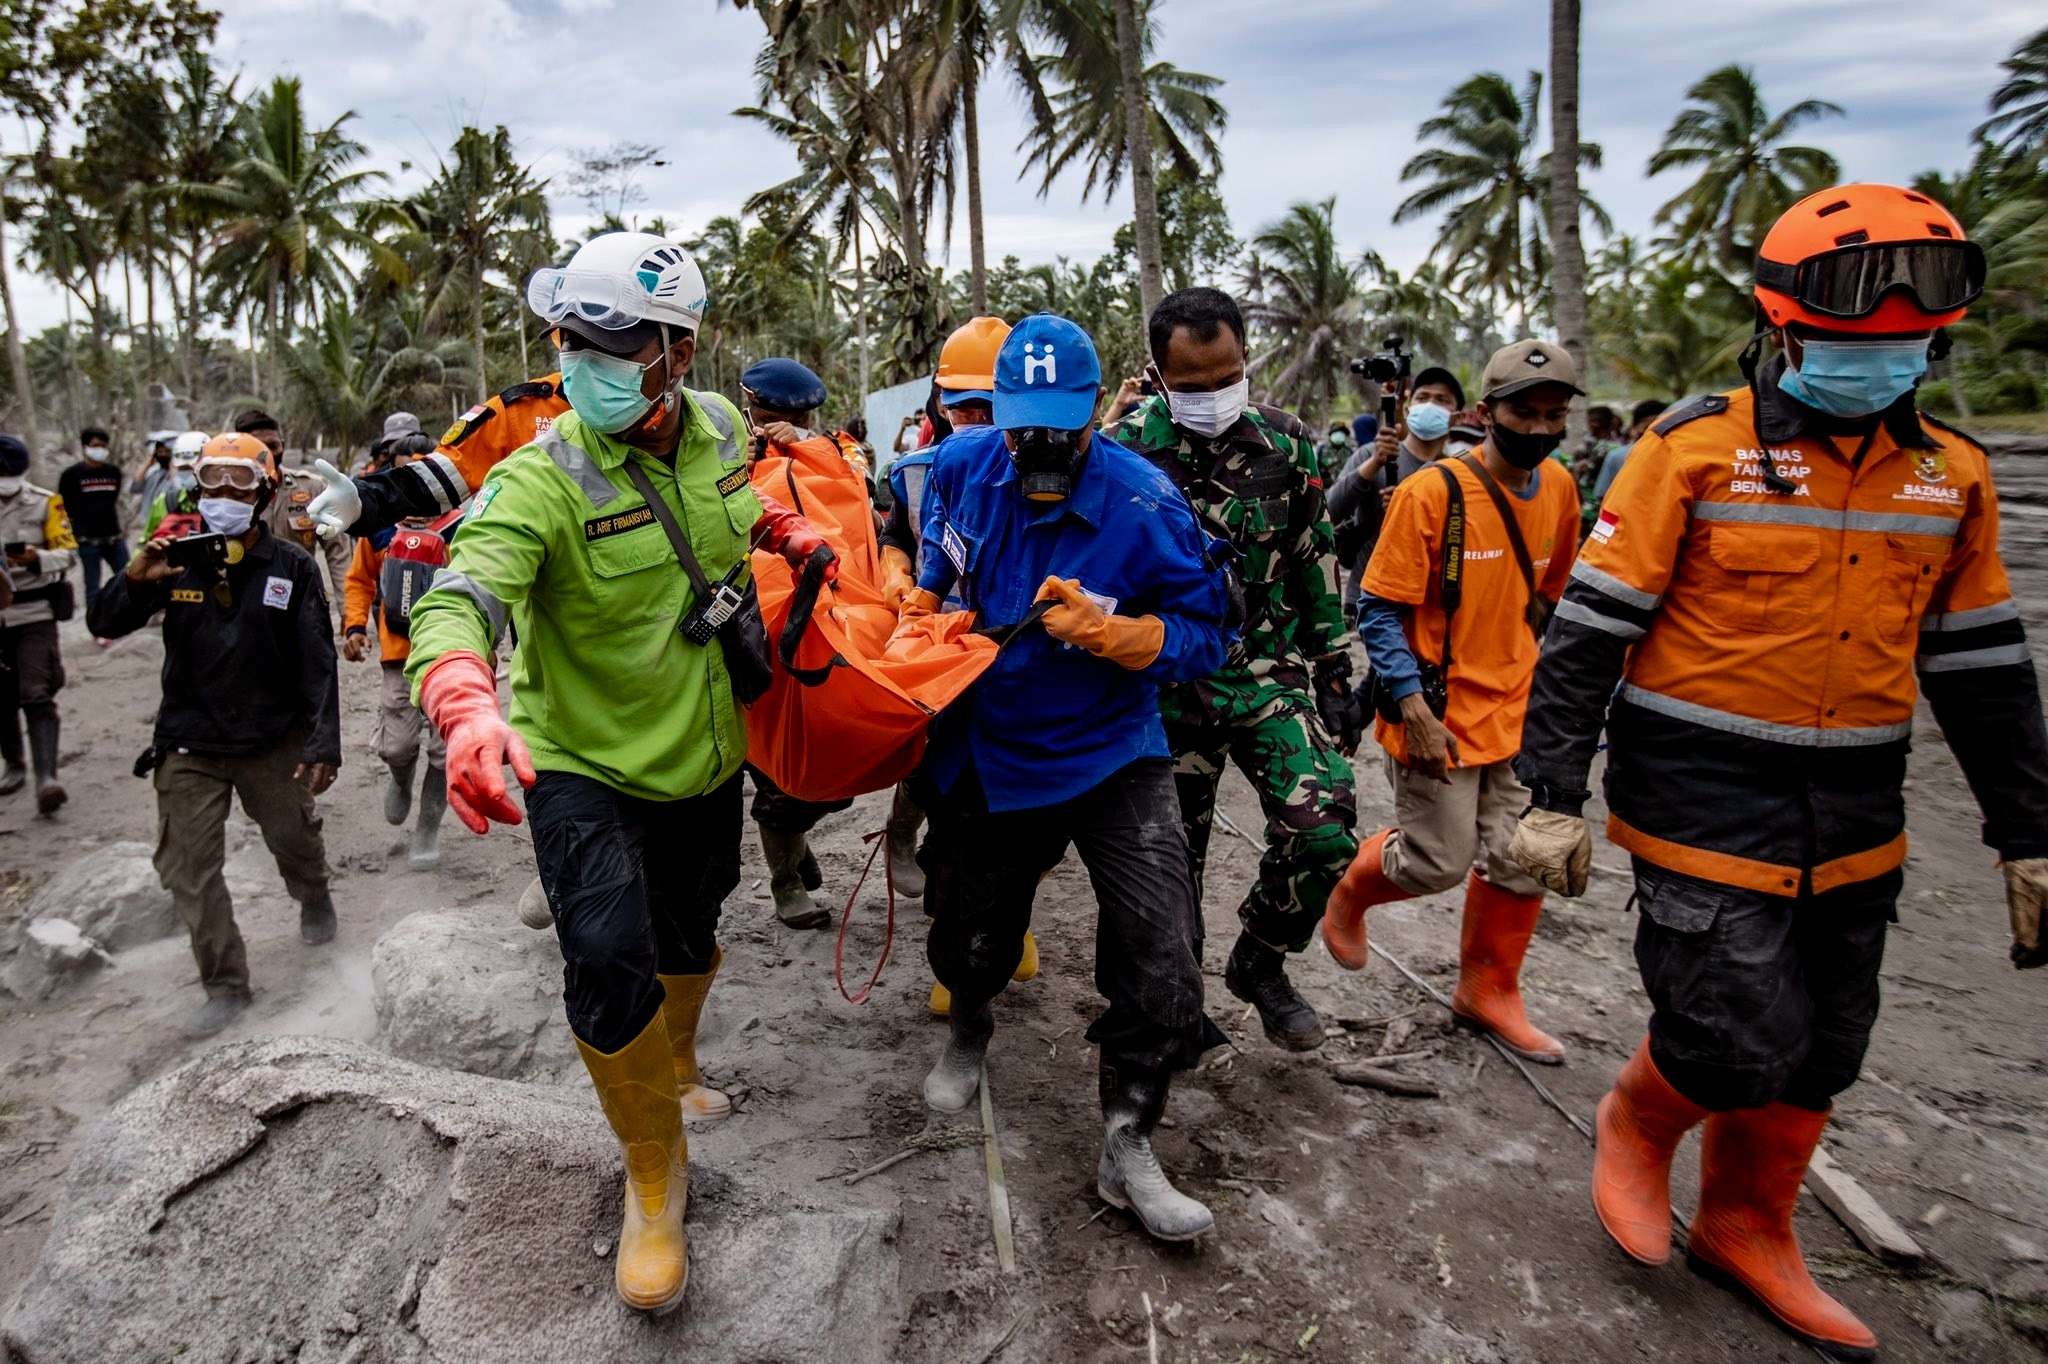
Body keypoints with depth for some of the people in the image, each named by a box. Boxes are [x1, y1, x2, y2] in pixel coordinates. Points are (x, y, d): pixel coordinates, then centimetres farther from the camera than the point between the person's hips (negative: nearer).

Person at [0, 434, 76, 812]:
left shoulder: (45, 503, -3)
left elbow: (68, 551, -5)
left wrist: (37, 559, -25)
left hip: (35, 615, -3)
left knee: (37, 697, -11)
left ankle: (46, 779, -18)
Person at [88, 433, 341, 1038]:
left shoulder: (291, 566, -8)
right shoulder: (177, 561, -4)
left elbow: (317, 662, -10)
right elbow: (106, 626, -1)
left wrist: (324, 743, -15)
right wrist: (134, 579, -23)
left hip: (273, 740, -1)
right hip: (189, 744, 1)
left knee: (295, 840, 16)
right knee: (188, 868, 0)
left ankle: (315, 904, 50)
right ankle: (225, 987, 12)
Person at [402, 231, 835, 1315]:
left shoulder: (719, 428, -5)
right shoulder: (541, 481, -23)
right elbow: (458, 604, -36)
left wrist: (786, 531, 3)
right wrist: (468, 708, -56)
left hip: (706, 755, 5)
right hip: (584, 768, -5)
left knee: (688, 937, 22)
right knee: (609, 964, -19)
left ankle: (673, 1068, 56)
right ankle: (655, 1172, 10)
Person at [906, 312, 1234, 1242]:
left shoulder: (1146, 505, -20)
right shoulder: (965, 463, -6)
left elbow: (1204, 639, -17)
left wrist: (1103, 629, -31)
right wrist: (919, 610, 9)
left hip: (1111, 757, -3)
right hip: (988, 754, 3)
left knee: (1162, 963, -11)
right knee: (968, 945, 18)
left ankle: (1127, 1148, 11)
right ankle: (969, 1034, 56)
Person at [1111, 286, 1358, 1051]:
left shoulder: (1285, 444, 0)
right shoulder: (1124, 454, -8)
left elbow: (1316, 566, 8)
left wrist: (1335, 677, 7)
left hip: (1270, 673, 2)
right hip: (1170, 684, -2)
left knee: (1323, 832, -12)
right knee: (1171, 853, 5)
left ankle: (1259, 965, 16)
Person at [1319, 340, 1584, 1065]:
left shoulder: (1559, 488, 4)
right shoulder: (1432, 492, -16)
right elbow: (1379, 611, -14)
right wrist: (1414, 708, -21)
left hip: (1517, 713, 6)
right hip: (1440, 715, -6)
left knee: (1523, 861, 8)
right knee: (1439, 861, 1)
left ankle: (1488, 991, 30)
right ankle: (1350, 895, 33)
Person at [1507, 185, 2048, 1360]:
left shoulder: (1952, 476, 6)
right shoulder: (1696, 451, -10)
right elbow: (1587, 634, -11)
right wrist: (1553, 795, -14)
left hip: (1857, 820, 6)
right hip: (1704, 804, -6)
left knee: (1817, 1055, 14)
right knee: (1743, 1036, -7)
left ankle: (1748, 1229, 37)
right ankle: (1638, 1121, 26)